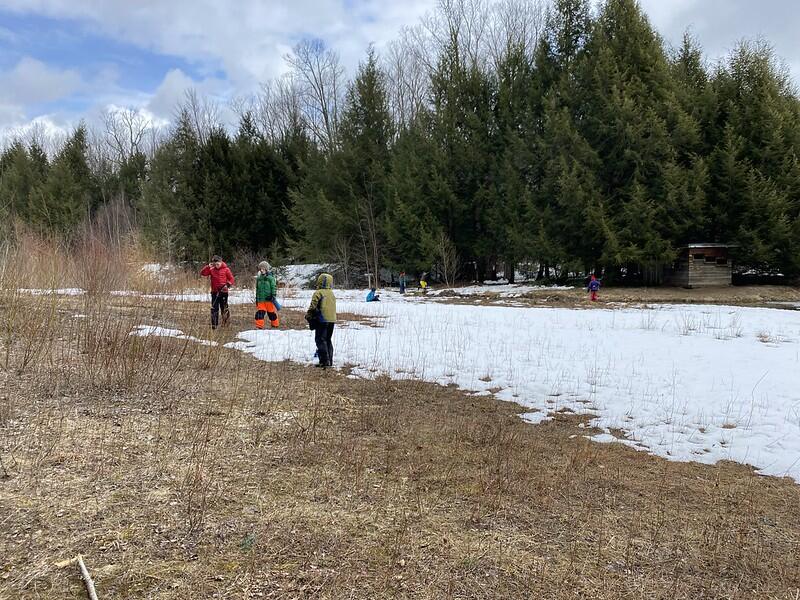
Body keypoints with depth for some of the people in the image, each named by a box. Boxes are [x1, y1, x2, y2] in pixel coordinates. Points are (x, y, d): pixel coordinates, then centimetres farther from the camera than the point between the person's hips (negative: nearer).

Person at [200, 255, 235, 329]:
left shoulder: (226, 269, 0)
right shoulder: (212, 270, 5)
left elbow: (231, 279, 1)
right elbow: (202, 273, -3)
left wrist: (228, 285, -16)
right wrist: (208, 266, -12)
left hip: (223, 292, -2)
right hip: (214, 292, 2)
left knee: (224, 308, 1)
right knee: (214, 309, 3)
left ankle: (225, 322, 19)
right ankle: (214, 325, 8)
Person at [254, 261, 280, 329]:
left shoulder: (270, 277, -5)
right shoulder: (259, 278, 9)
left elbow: (274, 287, -6)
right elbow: (257, 289, 18)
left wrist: (273, 296, -14)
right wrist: (256, 299, 18)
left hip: (269, 299, -4)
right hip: (261, 299, 4)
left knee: (271, 312, 7)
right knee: (260, 312, -4)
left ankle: (275, 325, 22)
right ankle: (259, 326, -1)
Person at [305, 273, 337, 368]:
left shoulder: (318, 293, -10)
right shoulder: (332, 293, 14)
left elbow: (313, 307, -12)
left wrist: (308, 316, 3)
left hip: (322, 320, -7)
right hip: (332, 320, 7)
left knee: (320, 340, -3)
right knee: (328, 340, 15)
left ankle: (324, 360, -10)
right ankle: (329, 361, 16)